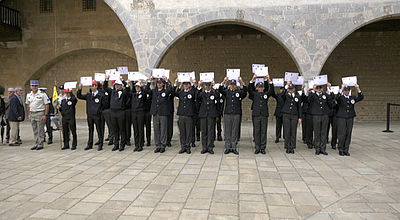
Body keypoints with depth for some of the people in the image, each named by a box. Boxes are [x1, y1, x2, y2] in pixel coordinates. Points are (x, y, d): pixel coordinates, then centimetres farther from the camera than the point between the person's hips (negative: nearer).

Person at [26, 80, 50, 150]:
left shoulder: (42, 94, -8)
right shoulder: (28, 95, 10)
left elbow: (47, 104, -9)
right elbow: (28, 105, 19)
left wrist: (45, 115, -14)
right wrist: (29, 114, 13)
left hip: (40, 114, -6)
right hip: (32, 114, 6)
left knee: (40, 130, -2)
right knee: (35, 131, 12)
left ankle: (40, 144, 5)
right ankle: (36, 144, 20)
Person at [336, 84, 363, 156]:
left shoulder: (352, 98, 12)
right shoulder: (341, 98, 0)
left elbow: (361, 98, 2)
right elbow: (337, 98, -22)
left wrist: (358, 89, -9)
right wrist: (342, 88, -27)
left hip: (350, 118, 4)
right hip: (341, 118, -4)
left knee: (348, 134, 4)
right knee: (342, 134, -6)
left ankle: (346, 150, 12)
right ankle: (340, 149, 6)